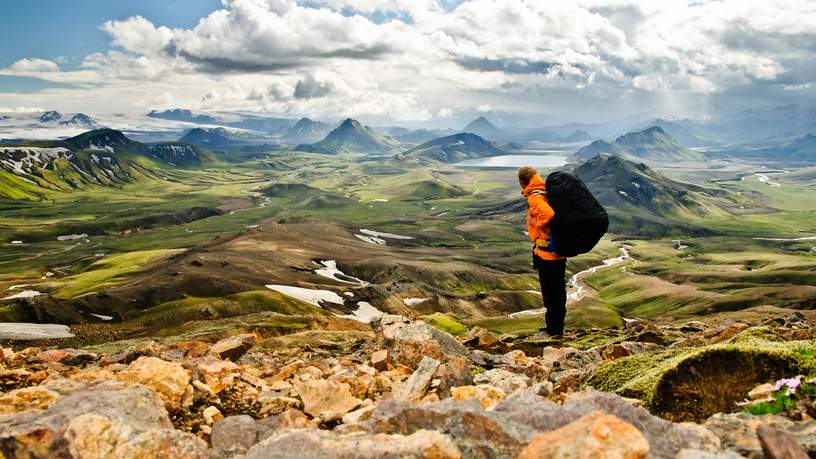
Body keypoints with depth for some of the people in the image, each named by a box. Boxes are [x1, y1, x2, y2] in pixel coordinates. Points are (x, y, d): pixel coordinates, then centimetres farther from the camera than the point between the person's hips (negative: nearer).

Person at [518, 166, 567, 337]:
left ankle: (554, 330, 12)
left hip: (546, 252, -9)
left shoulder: (534, 197, -18)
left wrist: (538, 225, -18)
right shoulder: (548, 193, 9)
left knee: (551, 293, 2)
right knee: (557, 292, 18)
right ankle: (556, 328, 30)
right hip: (559, 251, 9)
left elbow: (548, 213, -36)